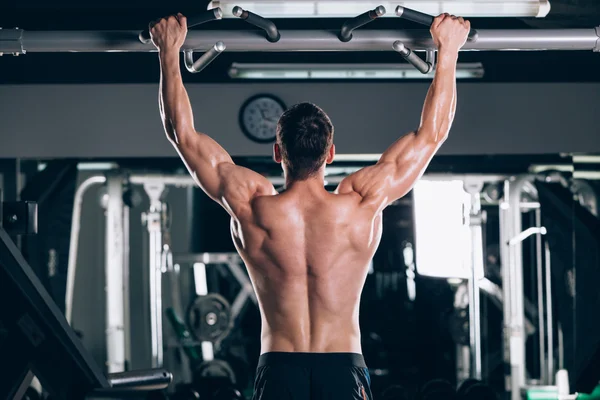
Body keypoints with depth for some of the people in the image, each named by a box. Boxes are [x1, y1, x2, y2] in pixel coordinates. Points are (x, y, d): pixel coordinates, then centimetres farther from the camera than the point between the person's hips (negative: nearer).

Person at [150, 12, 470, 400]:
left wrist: (169, 54, 15)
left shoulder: (251, 208, -4)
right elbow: (431, 135, 5)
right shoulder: (361, 206, -5)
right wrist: (448, 51, 13)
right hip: (344, 368, 0)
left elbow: (185, 135, 7)